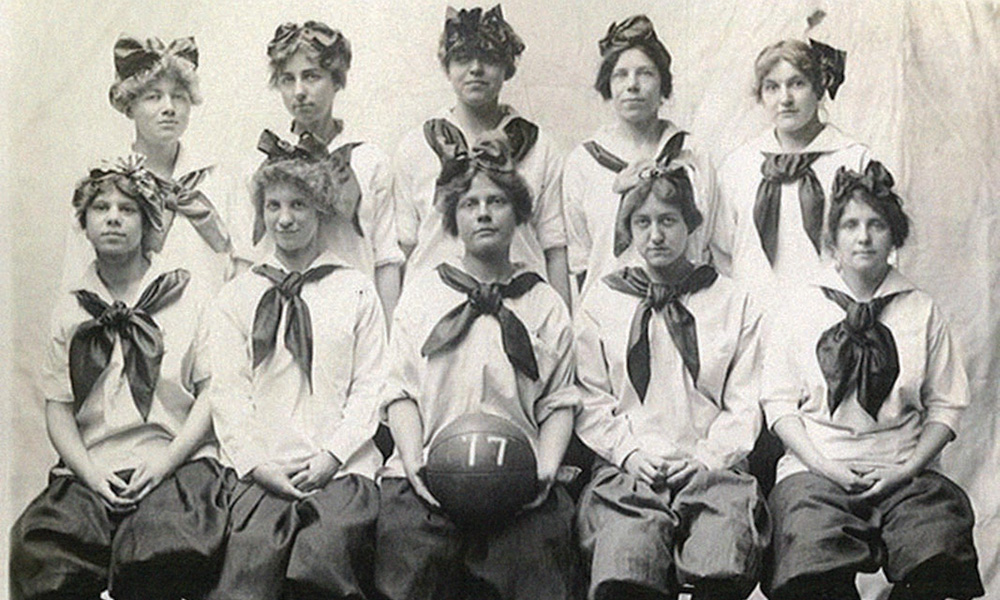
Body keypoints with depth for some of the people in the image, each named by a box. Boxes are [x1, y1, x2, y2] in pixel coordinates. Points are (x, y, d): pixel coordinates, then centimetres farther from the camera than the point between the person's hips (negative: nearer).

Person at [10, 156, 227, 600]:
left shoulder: (188, 294, 8)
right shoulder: (71, 308, 17)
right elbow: (57, 406, 12)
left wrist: (164, 463, -10)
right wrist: (91, 474, -5)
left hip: (177, 463, -2)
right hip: (91, 471, 3)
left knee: (161, 553, -33)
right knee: (40, 556, -26)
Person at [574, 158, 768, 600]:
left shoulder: (734, 304, 15)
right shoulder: (600, 303, 16)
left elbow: (745, 404, 10)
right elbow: (591, 401, 11)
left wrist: (708, 458, -5)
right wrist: (630, 452, -4)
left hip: (711, 468, 0)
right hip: (628, 468, 0)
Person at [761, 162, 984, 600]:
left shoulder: (921, 310, 11)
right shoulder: (804, 305, 9)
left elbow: (945, 405, 9)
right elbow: (779, 401, 6)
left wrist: (908, 469, -6)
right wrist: (824, 466, -8)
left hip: (904, 472, 1)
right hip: (816, 468, -1)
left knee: (938, 559, -29)